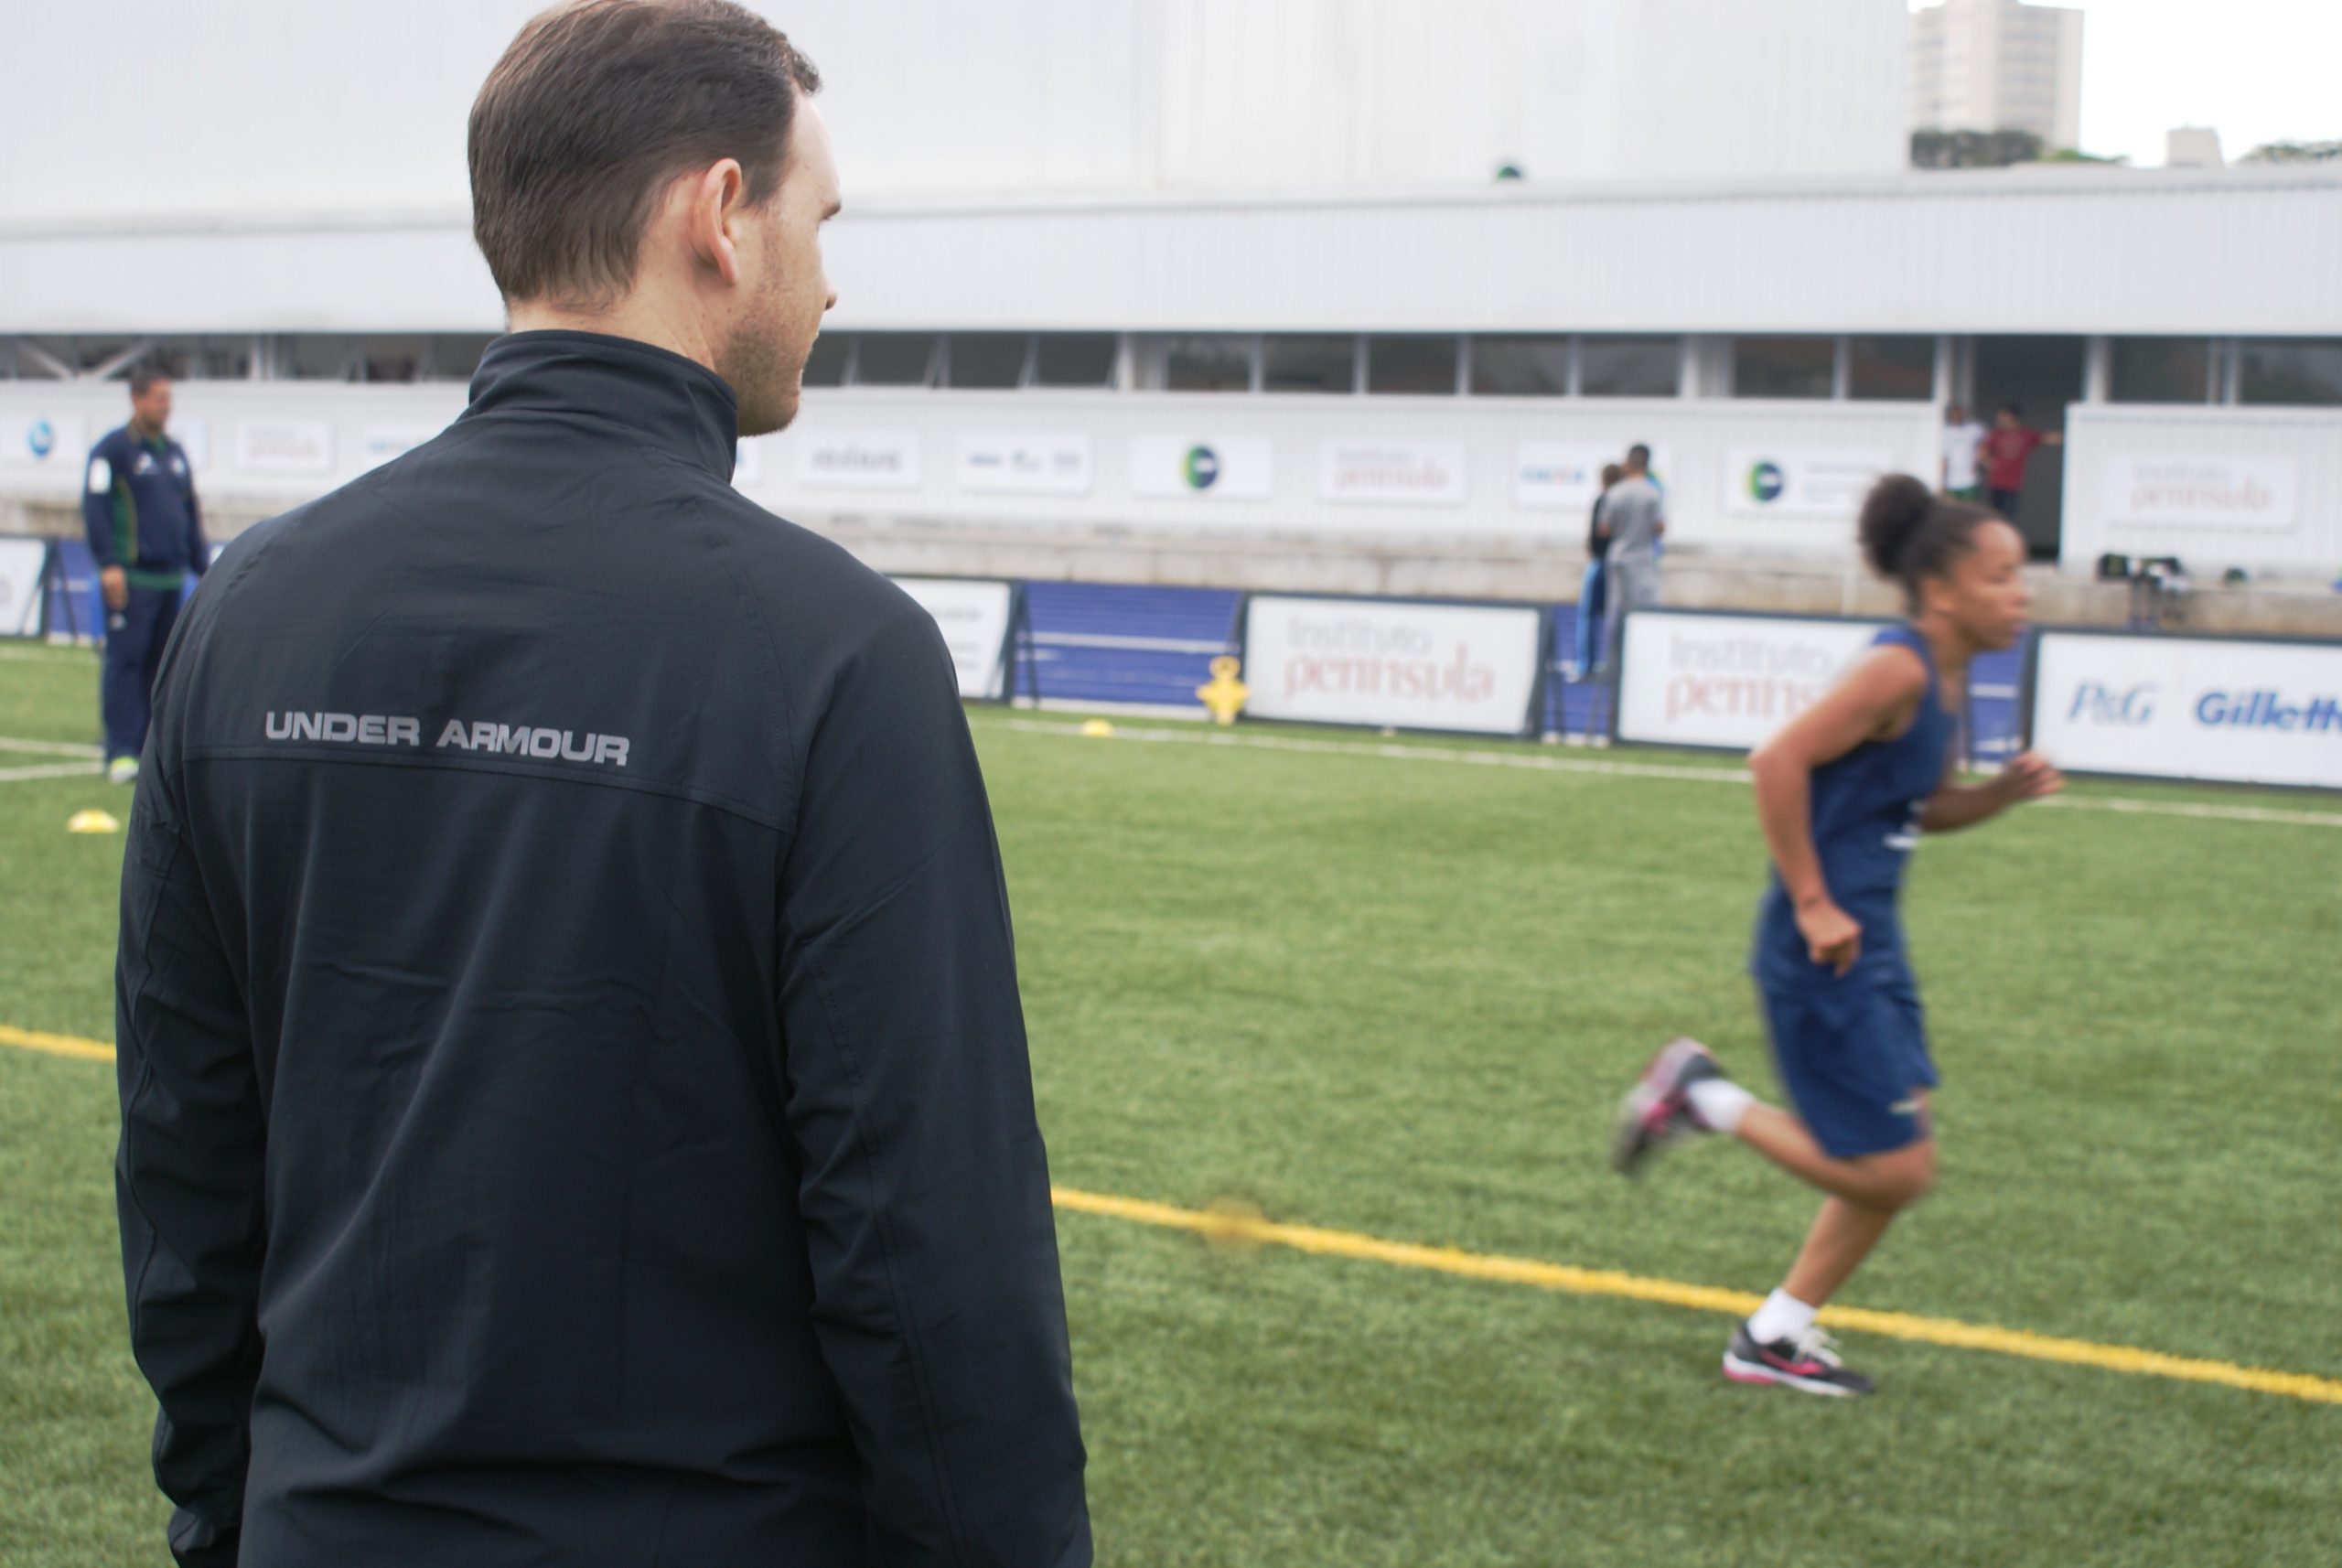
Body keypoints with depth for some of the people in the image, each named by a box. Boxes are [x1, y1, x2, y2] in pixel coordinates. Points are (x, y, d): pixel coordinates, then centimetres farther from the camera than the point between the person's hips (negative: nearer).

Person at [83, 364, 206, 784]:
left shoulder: (175, 451, 17)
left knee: (161, 665, 7)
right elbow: (94, 506, -10)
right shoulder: (112, 449, -4)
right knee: (126, 661, -8)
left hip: (171, 576, 7)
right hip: (131, 577, -7)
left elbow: (191, 512, 23)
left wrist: (203, 566, 18)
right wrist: (108, 564, -17)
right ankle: (121, 753, -8)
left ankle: (151, 747, 13)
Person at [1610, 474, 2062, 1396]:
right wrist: (1813, 905, -22)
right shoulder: (1899, 670, -19)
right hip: (1823, 952, -10)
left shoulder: (1945, 678, 10)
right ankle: (1705, 1100, 7)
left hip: (1870, 946, 10)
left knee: (1896, 1164, 13)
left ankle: (1777, 1337, 25)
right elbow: (1779, 762, -26)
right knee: (1895, 1171, -6)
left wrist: (2004, 792, 2)